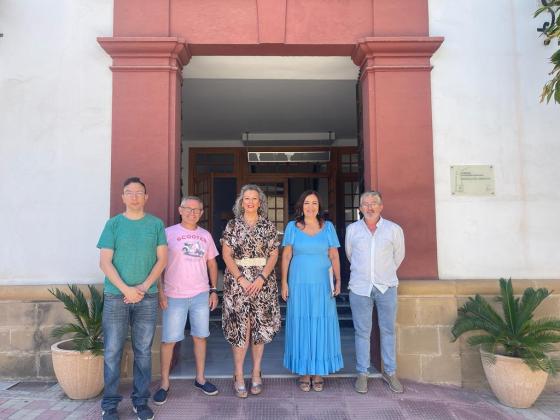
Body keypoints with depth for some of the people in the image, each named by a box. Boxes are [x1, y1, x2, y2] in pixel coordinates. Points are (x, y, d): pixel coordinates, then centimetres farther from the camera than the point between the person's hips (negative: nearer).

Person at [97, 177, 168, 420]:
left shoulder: (156, 224, 5)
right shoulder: (113, 224, 3)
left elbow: (162, 259, 1)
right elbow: (105, 262, -3)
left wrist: (144, 286, -10)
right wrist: (125, 289, -13)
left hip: (147, 297, 1)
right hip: (115, 295, 0)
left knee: (143, 351, 8)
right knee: (112, 352, 4)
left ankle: (141, 400, 20)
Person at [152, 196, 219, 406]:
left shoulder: (206, 235, 9)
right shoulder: (168, 233, -3)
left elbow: (212, 263, 14)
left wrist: (214, 290, 9)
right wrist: (160, 291, -9)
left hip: (201, 295, 4)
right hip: (174, 296, -3)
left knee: (200, 336, 12)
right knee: (169, 340, 2)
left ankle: (200, 378, 27)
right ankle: (164, 383, 19)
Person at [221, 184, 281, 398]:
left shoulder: (269, 226, 6)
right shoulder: (232, 225, 3)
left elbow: (274, 254, 2)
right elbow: (226, 254, -1)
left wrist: (262, 278, -11)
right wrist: (241, 279, -11)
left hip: (263, 281, 1)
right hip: (237, 280, -1)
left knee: (260, 326, 5)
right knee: (239, 326, -3)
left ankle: (256, 373, 19)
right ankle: (238, 375, 10)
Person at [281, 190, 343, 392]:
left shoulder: (328, 227, 5)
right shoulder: (292, 227, 3)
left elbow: (334, 256, 5)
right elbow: (286, 256, 3)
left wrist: (338, 280, -3)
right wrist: (284, 282, -2)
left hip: (322, 285, 1)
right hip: (299, 284, -1)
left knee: (322, 325, 5)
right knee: (301, 325, 5)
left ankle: (318, 373, 19)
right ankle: (304, 373, 18)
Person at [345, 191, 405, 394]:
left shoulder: (394, 229, -1)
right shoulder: (352, 229, 2)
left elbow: (399, 255, 13)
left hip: (386, 287, 0)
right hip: (360, 287, 0)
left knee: (388, 330, 10)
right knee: (362, 332, 7)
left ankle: (390, 372, 25)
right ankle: (362, 373, 19)